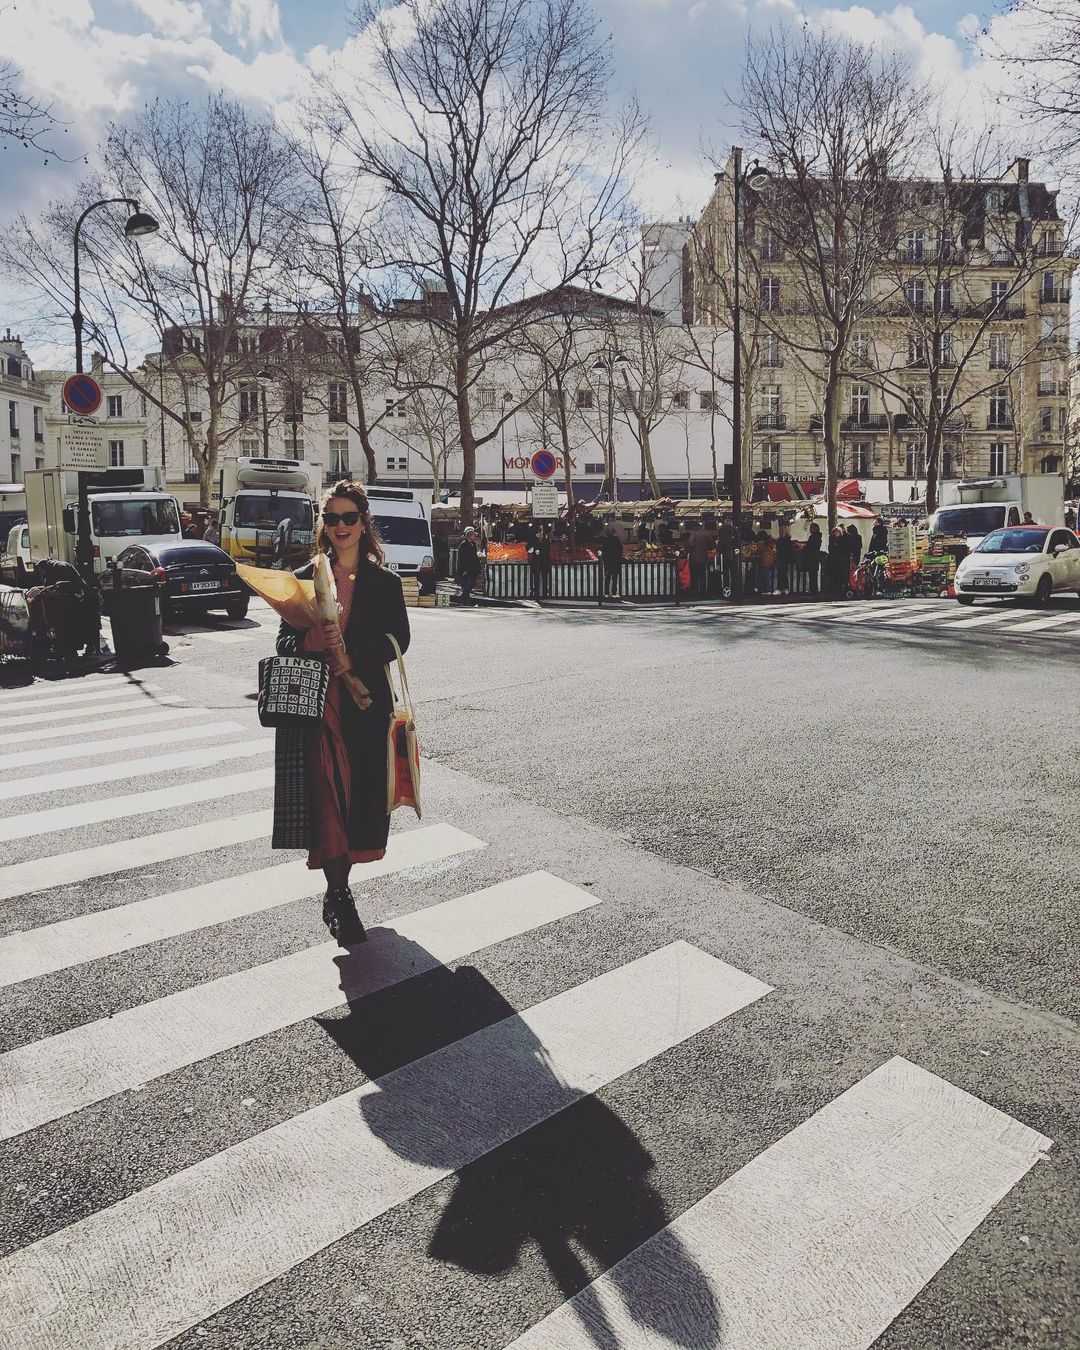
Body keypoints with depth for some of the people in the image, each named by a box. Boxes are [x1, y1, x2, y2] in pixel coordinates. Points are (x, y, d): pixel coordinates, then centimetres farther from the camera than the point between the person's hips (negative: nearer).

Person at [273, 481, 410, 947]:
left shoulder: (385, 584, 7)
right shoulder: (304, 578, 10)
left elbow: (397, 640, 0)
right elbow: (284, 640, 7)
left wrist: (351, 657, -16)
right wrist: (311, 641, -15)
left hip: (365, 702, 1)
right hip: (315, 700, 0)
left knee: (360, 795, 4)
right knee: (326, 794, -9)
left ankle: (337, 892, 22)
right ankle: (338, 896, -2)